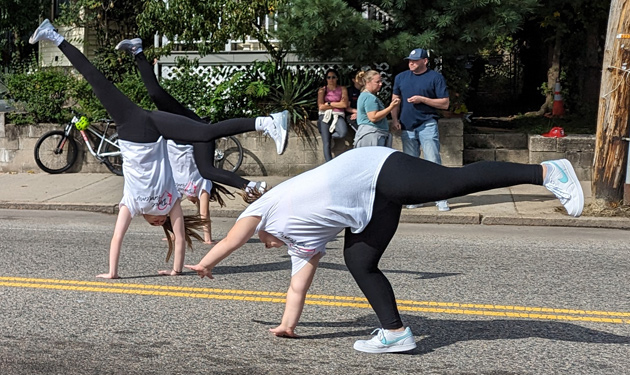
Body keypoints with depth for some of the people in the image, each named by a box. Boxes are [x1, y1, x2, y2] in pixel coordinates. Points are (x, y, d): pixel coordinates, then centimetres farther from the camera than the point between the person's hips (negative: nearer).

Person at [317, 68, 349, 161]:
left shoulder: (342, 89, 11)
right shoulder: (322, 90, 11)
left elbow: (345, 104, -2)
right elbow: (321, 106, 0)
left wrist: (329, 104, -1)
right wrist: (338, 105, 1)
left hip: (338, 116, 0)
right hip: (325, 116, 0)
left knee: (343, 132, -33)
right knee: (326, 144, -13)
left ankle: (330, 135, 0)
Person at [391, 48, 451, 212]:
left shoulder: (435, 77, -2)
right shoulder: (401, 77, 12)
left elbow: (445, 103, -5)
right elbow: (395, 99, 18)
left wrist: (422, 99, -13)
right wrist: (395, 119, 3)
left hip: (427, 125, -5)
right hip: (407, 127, 5)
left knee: (433, 162, -11)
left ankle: (441, 199, -10)